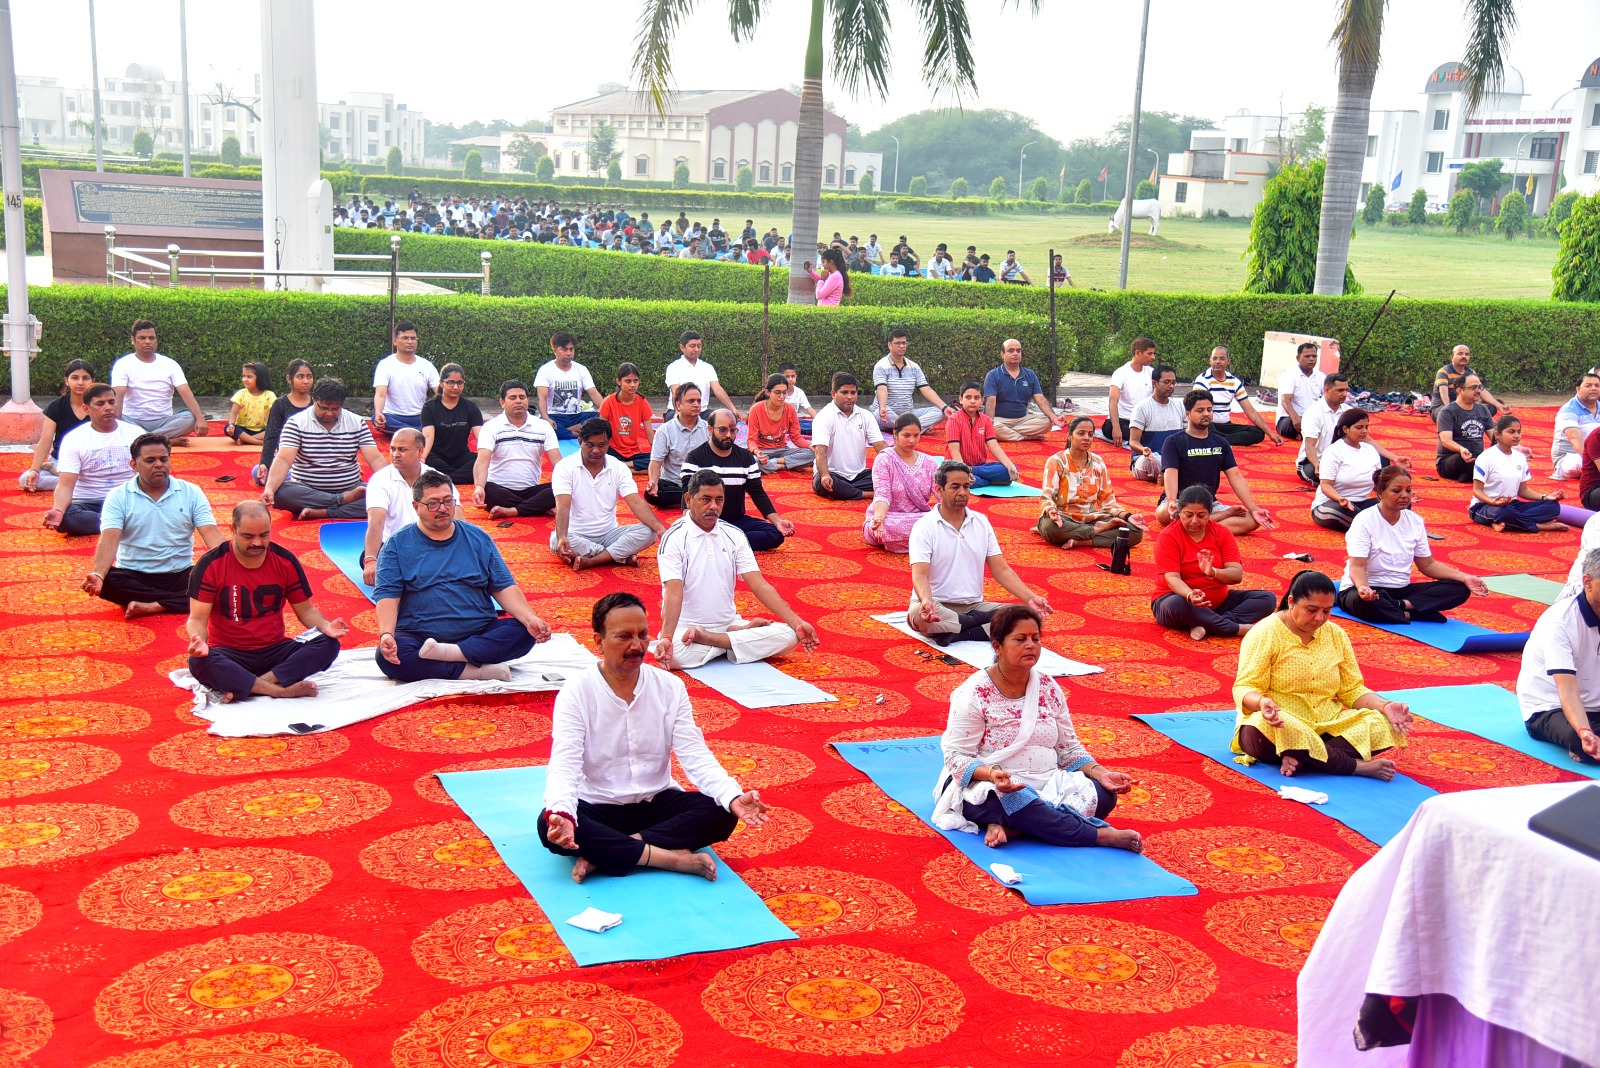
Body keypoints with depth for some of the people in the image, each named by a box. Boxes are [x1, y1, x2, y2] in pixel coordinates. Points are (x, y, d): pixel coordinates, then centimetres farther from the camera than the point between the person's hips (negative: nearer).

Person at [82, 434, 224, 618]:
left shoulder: (191, 493, 2)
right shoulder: (118, 497, -2)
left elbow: (211, 534, -8)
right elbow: (109, 539, -15)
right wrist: (97, 574, -35)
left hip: (180, 575, 1)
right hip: (134, 576, -1)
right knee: (106, 582, -33)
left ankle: (152, 606, -28)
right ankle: (179, 601, -24)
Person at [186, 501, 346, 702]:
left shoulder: (285, 561, -1)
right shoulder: (211, 565, -8)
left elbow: (305, 609, 6)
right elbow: (198, 618, -9)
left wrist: (325, 626, -16)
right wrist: (198, 641, -33)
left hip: (275, 650, 3)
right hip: (230, 655, -3)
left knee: (329, 644, -23)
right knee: (199, 663, -36)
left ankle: (242, 688, -29)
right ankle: (283, 690, -31)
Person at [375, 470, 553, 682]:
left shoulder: (478, 539, 12)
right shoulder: (397, 545, 5)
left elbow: (504, 587, 8)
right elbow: (387, 596, -4)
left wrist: (529, 619, -10)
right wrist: (386, 634, -24)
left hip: (479, 633, 2)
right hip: (418, 637, -2)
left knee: (524, 633, -23)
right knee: (388, 657, -34)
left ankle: (451, 653, -30)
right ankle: (478, 670, -30)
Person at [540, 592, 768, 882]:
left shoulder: (670, 687, -2)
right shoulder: (575, 694, -10)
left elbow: (696, 756, -10)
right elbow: (564, 765, -22)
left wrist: (733, 798, -29)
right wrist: (560, 813, -44)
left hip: (657, 802, 3)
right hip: (597, 808, -3)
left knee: (722, 814, -23)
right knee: (549, 827, -34)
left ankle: (603, 854, -26)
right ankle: (670, 857, -30)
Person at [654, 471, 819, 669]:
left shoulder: (734, 535, 5)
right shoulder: (674, 537, -9)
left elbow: (759, 585, 0)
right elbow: (673, 592, -20)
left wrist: (797, 623, -10)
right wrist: (666, 637, -36)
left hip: (729, 622, 5)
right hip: (686, 627, -5)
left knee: (789, 635, -17)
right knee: (672, 654, -39)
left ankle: (705, 638, -16)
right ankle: (745, 633, -17)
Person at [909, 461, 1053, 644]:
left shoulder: (981, 523, 8)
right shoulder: (924, 527, -7)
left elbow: (1001, 570, 5)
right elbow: (920, 575, -18)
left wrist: (1030, 598, -11)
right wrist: (927, 601, -40)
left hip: (974, 605, 4)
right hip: (937, 607, -4)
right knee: (918, 615, -40)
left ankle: (955, 634, -22)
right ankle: (983, 623, -18)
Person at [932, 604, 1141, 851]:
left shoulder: (1048, 688, 7)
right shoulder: (975, 693, -9)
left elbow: (1070, 748, 12)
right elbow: (956, 757, -12)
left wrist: (1101, 773, -7)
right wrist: (992, 773, -32)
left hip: (1047, 785, 6)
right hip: (989, 787, -6)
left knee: (1102, 795, -19)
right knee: (1017, 801, -39)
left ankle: (1010, 826, -27)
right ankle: (1101, 834, -24)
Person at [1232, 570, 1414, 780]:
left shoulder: (1336, 634, 8)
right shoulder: (1266, 633, -8)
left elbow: (1352, 690, 9)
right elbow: (1244, 689, -13)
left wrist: (1385, 706, -10)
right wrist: (1262, 702, -36)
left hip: (1327, 727, 5)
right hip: (1275, 724, -5)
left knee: (1381, 724, -18)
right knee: (1266, 730, -39)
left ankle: (1302, 758, -29)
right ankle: (1358, 766, -27)